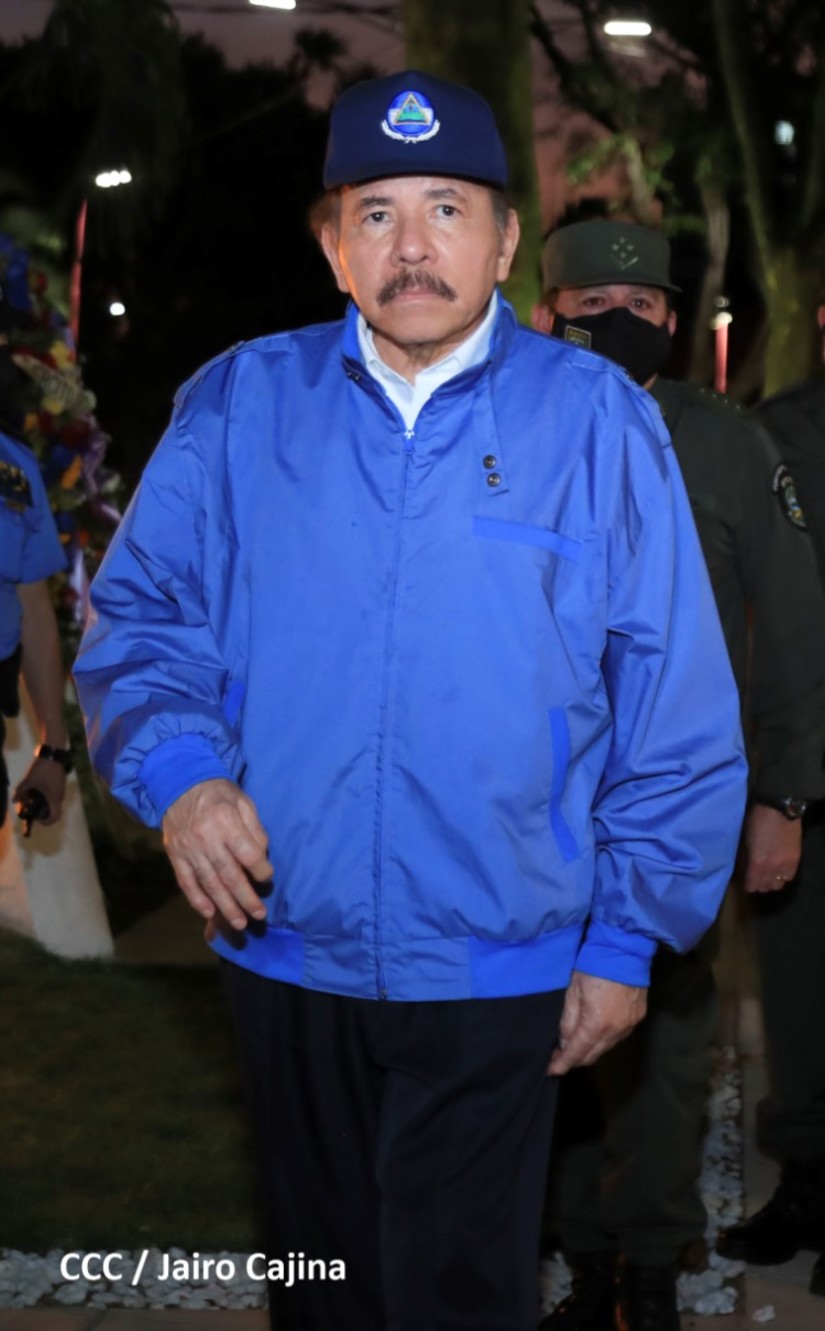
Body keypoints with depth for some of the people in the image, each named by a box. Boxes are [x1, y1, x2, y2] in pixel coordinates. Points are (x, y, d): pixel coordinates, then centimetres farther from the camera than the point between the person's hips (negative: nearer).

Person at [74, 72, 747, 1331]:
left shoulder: (596, 420, -3)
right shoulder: (239, 405, 2)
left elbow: (678, 703, -1)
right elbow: (139, 615, 5)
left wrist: (627, 935, -1)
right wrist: (178, 768, -16)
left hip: (500, 971, -2)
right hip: (285, 947, 2)